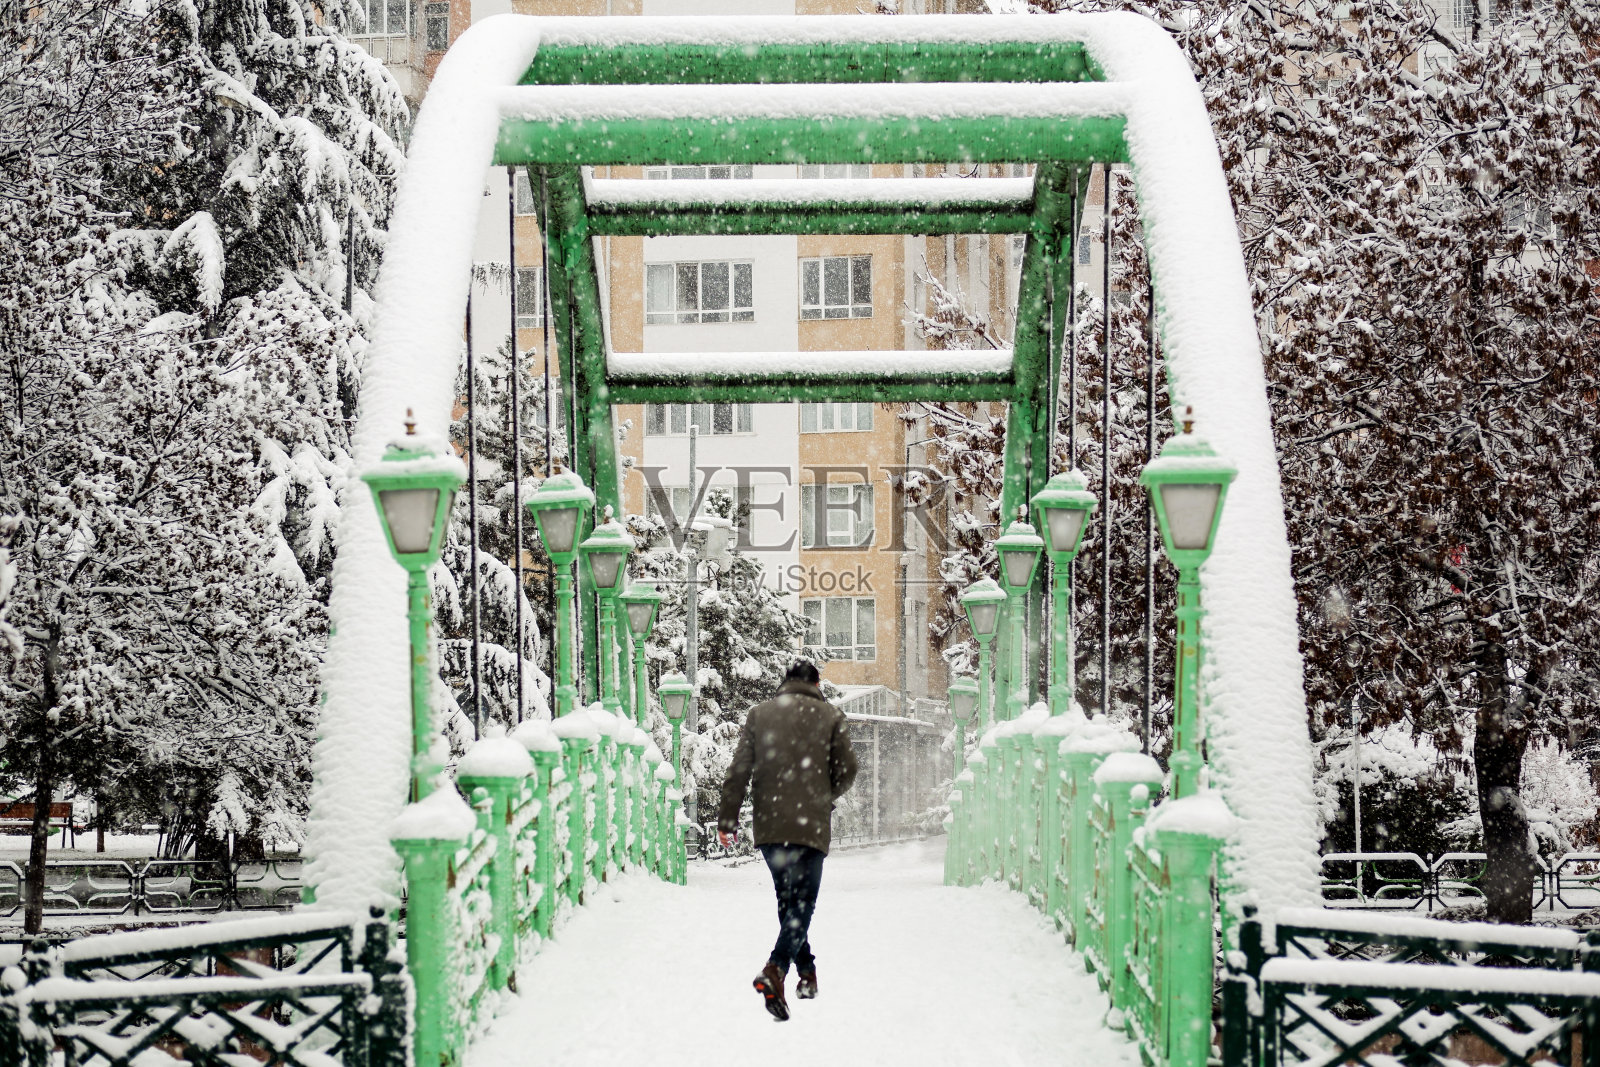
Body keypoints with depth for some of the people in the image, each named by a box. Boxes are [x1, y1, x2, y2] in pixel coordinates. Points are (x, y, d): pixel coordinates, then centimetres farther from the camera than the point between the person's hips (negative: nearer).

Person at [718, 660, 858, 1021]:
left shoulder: (759, 714, 9)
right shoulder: (831, 717, 5)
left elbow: (739, 770, 3)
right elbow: (846, 771, 4)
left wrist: (728, 818, 7)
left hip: (769, 825, 3)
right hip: (811, 826, -2)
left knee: (787, 900, 18)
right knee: (802, 904, -5)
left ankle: (806, 971, 23)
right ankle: (774, 971, -26)